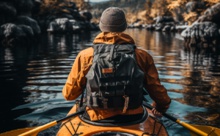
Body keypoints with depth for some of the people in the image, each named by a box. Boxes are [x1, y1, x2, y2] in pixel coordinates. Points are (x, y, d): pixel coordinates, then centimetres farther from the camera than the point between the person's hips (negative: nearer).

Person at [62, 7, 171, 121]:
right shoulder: (142, 56, -9)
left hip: (97, 120, 0)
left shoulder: (85, 56, -11)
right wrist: (161, 107, 22)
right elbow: (157, 90, -1)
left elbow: (68, 94, -4)